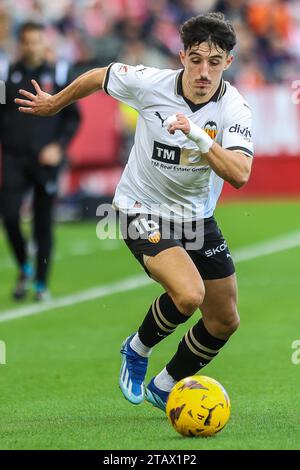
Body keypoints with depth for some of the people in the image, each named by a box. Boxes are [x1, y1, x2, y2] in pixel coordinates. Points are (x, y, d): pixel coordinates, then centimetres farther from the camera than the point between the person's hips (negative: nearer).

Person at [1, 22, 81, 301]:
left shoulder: (57, 75, 3)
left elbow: (73, 117, 6)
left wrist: (58, 146, -6)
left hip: (46, 161, 0)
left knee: (43, 223, 2)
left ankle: (42, 284, 13)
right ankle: (24, 269, 11)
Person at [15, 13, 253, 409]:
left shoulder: (234, 109, -17)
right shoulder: (148, 83, -20)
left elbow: (239, 175, -30)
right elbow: (97, 78, 1)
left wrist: (199, 137, -42)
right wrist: (54, 103, 16)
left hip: (198, 217, 4)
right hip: (143, 210, -4)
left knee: (225, 321, 9)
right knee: (188, 294, -29)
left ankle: (164, 388, 33)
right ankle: (138, 349, 3)